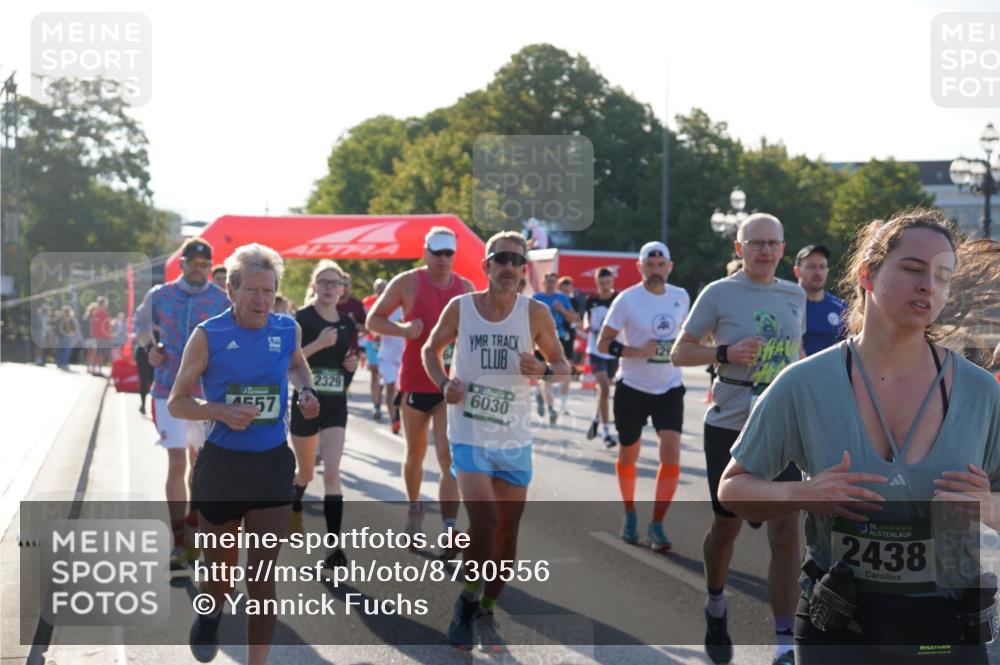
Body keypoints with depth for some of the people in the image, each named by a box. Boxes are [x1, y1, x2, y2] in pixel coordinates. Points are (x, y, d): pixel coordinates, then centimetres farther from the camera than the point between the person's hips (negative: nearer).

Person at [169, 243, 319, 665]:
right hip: (220, 466, -1)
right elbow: (177, 403, -5)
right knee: (220, 574, 14)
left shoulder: (288, 330, -1)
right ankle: (211, 615, 50)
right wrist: (221, 411, -23)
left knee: (262, 579, -2)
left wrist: (306, 391, 2)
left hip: (272, 467, 1)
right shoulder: (209, 336, -10)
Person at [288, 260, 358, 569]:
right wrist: (318, 344, -25)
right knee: (305, 471, 16)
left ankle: (334, 545, -16)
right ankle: (294, 507, 50)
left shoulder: (347, 324, 6)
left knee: (332, 473, -12)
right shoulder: (302, 318, -8)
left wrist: (352, 364, -1)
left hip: (336, 405, 2)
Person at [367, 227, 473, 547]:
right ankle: (414, 506, 41)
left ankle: (449, 533, -12)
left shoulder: (466, 288, 5)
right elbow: (373, 319, -1)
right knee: (415, 454, 15)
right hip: (415, 382, -1)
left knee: (449, 457, -10)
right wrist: (403, 329, -19)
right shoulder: (407, 282, -5)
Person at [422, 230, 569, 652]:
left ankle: (487, 613, 27)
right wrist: (444, 383, -7)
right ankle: (467, 602, 7)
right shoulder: (460, 308, -4)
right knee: (483, 523, -17)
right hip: (469, 435, -2)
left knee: (507, 532, 8)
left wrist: (544, 369, -18)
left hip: (515, 439, 2)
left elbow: (562, 365, 5)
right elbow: (432, 349, 12)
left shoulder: (535, 313, -3)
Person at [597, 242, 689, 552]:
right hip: (633, 388, -2)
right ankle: (630, 514, 34)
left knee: (671, 453, -13)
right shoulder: (627, 300, -10)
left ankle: (656, 525, -4)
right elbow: (603, 343, -9)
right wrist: (636, 352, -22)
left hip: (670, 388, 2)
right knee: (629, 455, 11)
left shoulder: (681, 297, 2)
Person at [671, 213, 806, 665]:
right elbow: (680, 353, -1)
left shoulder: (795, 295, 9)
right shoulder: (719, 294, -4)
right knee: (727, 524, 10)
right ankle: (715, 603, 40)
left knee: (786, 531, -9)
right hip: (729, 425, -2)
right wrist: (726, 353, -17)